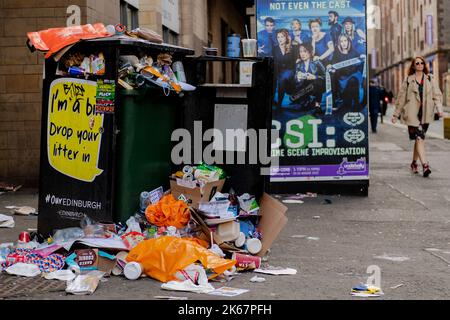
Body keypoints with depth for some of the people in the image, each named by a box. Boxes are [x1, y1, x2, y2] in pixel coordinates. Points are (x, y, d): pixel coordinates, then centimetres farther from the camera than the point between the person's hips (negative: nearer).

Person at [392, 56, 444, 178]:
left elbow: (437, 95, 4)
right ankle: (425, 165, -20)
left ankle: (414, 163, 27)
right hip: (412, 114, -2)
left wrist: (439, 109, -12)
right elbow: (401, 98, 10)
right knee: (419, 138, -12)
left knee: (419, 138, 10)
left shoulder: (431, 79, 10)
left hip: (426, 114, 2)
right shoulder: (408, 80, 6)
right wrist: (396, 114, 11)